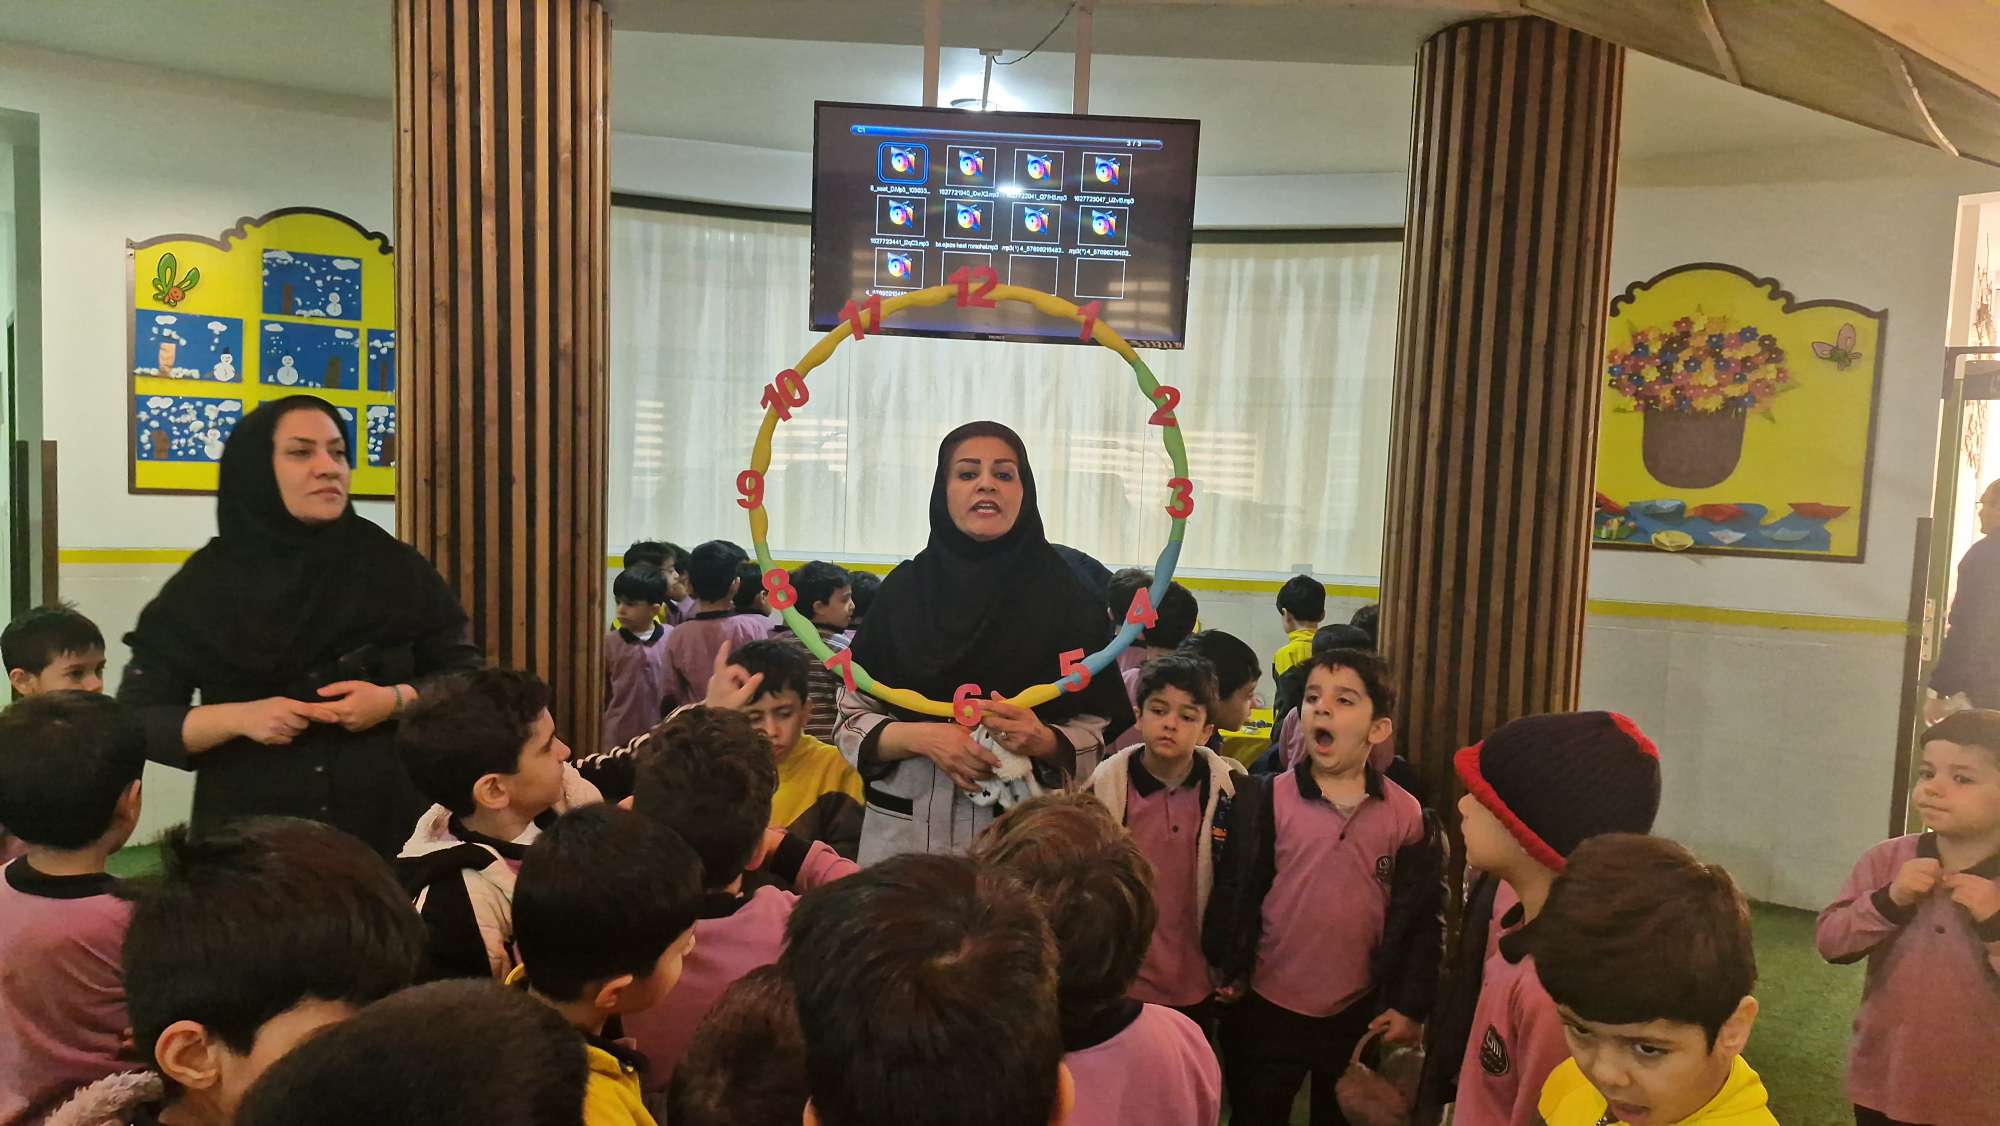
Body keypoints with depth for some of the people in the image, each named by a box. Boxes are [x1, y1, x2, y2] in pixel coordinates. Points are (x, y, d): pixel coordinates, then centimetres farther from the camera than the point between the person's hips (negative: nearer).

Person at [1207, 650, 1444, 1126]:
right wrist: (1231, 970, -4)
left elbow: (1421, 916, -1)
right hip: (1267, 1006, -1)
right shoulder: (1267, 800, -10)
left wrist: (1410, 1004, -1)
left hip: (1359, 1013, 1)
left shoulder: (1408, 816, -6)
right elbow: (1235, 891, -5)